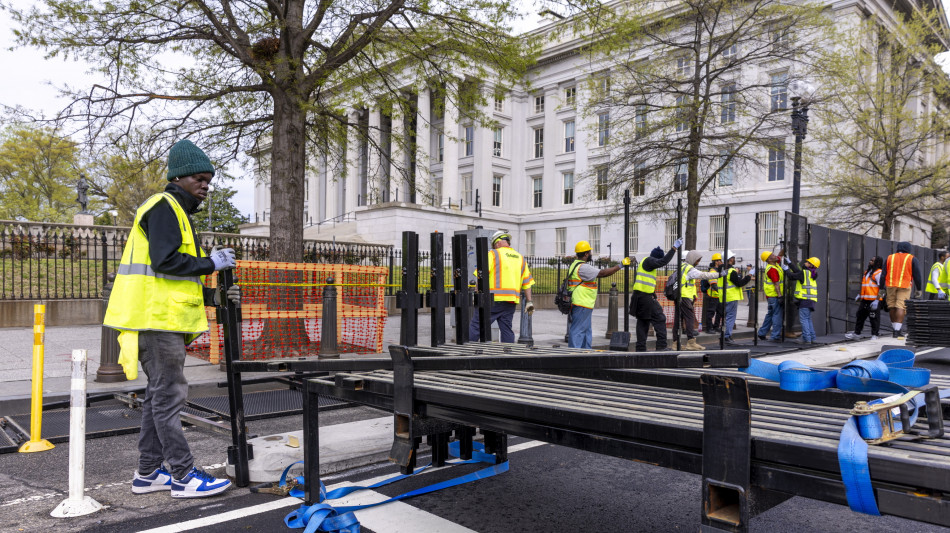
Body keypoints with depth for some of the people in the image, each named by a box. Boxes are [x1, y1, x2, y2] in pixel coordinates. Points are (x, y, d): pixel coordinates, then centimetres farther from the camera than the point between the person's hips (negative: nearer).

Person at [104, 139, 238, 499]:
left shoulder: (179, 214, 25)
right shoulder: (164, 207, -7)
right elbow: (164, 261, -21)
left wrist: (214, 297, 14)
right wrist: (210, 263, -13)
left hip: (166, 320, 11)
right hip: (158, 319, -11)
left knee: (159, 394, 13)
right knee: (169, 394, -7)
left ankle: (149, 473, 21)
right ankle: (183, 476, -1)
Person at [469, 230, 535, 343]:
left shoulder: (493, 254, 1)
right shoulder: (521, 258, 18)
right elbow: (527, 282, 16)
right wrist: (529, 302, 16)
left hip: (494, 299, -6)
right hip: (512, 302, 6)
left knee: (475, 325, -3)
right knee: (507, 329, 9)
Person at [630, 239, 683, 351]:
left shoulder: (644, 262, 23)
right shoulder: (648, 261, -8)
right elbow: (663, 262, -22)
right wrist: (674, 248, -18)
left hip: (638, 295, 10)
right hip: (646, 297, -10)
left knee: (642, 322, 12)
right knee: (660, 319, -4)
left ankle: (641, 348, 13)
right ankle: (661, 346, -5)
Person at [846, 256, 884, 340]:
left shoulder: (878, 273, -10)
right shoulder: (866, 272, 19)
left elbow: (881, 288, -15)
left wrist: (877, 300, -20)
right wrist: (859, 295, 24)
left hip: (874, 300, -9)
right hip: (865, 300, 9)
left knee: (874, 318, -1)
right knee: (860, 316, 12)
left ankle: (874, 335, 7)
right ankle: (856, 333, 20)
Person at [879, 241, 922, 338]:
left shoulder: (889, 258, 12)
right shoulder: (912, 259, 4)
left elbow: (883, 274, 9)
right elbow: (917, 275, 3)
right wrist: (918, 289, 8)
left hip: (890, 285, 3)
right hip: (904, 286, -3)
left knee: (892, 306, 10)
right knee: (901, 307, -6)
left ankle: (895, 329, 17)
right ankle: (897, 330, -12)